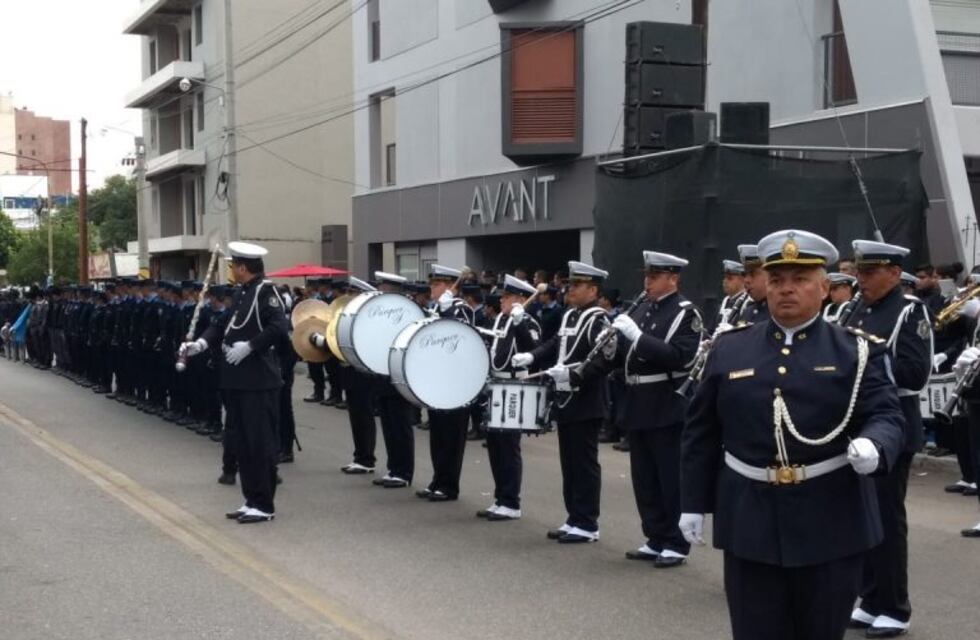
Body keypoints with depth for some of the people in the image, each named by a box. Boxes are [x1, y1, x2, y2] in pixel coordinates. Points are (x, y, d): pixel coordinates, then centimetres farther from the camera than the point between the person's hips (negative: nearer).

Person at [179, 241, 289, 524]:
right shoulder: (242, 294, 15)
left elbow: (280, 326, -23)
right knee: (242, 443, 13)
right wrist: (201, 343, 1)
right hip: (238, 380, 9)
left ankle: (264, 505, 3)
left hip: (259, 381, -9)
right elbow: (224, 324, 16)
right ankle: (251, 500, 21)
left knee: (261, 443, -3)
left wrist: (249, 346, -21)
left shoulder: (265, 290, -12)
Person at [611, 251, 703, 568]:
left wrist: (637, 336, -26)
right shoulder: (641, 308, 13)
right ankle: (656, 539, 22)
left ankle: (676, 544, 9)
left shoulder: (686, 313, -9)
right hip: (639, 407, 7)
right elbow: (627, 351, 17)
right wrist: (616, 339, -5)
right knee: (644, 479, 12)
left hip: (668, 408, -7)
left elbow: (679, 356, -22)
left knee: (672, 479, 0)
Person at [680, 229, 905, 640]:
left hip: (830, 523, -1)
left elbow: (886, 416, -8)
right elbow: (700, 433, 9)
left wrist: (873, 446, -31)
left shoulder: (857, 351, 0)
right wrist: (694, 503, 7)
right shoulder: (728, 349, 5)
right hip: (750, 522, 1)